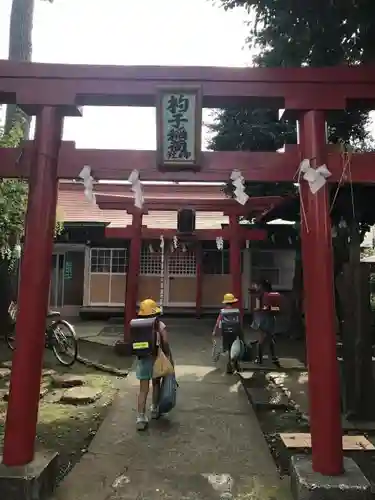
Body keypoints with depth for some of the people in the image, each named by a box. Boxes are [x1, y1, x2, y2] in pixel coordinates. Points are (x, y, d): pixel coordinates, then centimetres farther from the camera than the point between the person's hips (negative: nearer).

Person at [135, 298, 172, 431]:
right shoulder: (160, 325, -10)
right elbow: (165, 344, -11)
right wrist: (170, 358, -1)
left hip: (142, 359, 2)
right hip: (156, 359, -1)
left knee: (143, 389, 5)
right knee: (156, 384, 22)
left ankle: (141, 417, -1)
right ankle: (155, 409, 35)